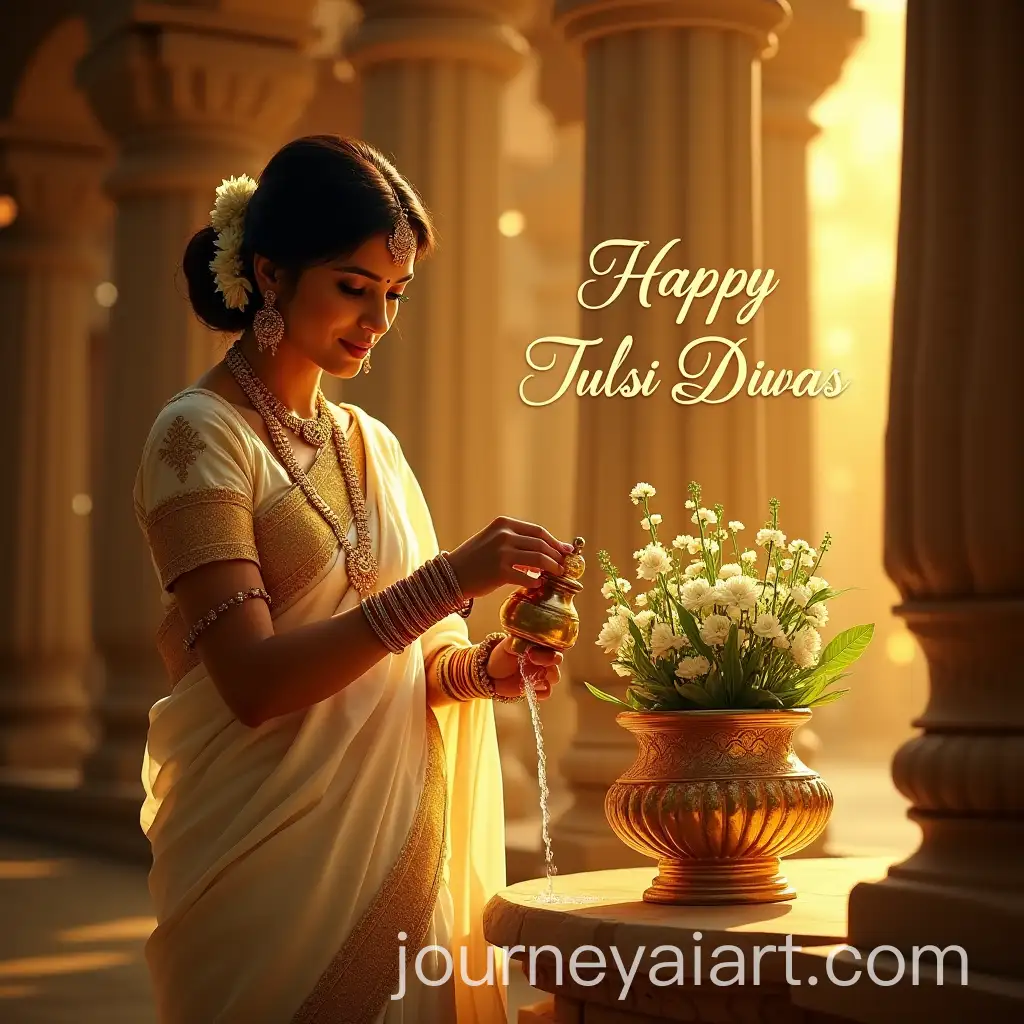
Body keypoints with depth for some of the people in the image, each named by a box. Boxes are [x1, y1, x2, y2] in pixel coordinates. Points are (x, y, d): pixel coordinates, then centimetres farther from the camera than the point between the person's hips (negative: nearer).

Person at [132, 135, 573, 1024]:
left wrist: (485, 666, -6)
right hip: (270, 857, -6)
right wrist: (450, 578, -25)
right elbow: (253, 680, -20)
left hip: (397, 842, 6)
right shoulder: (200, 435, -10)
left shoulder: (372, 444, 11)